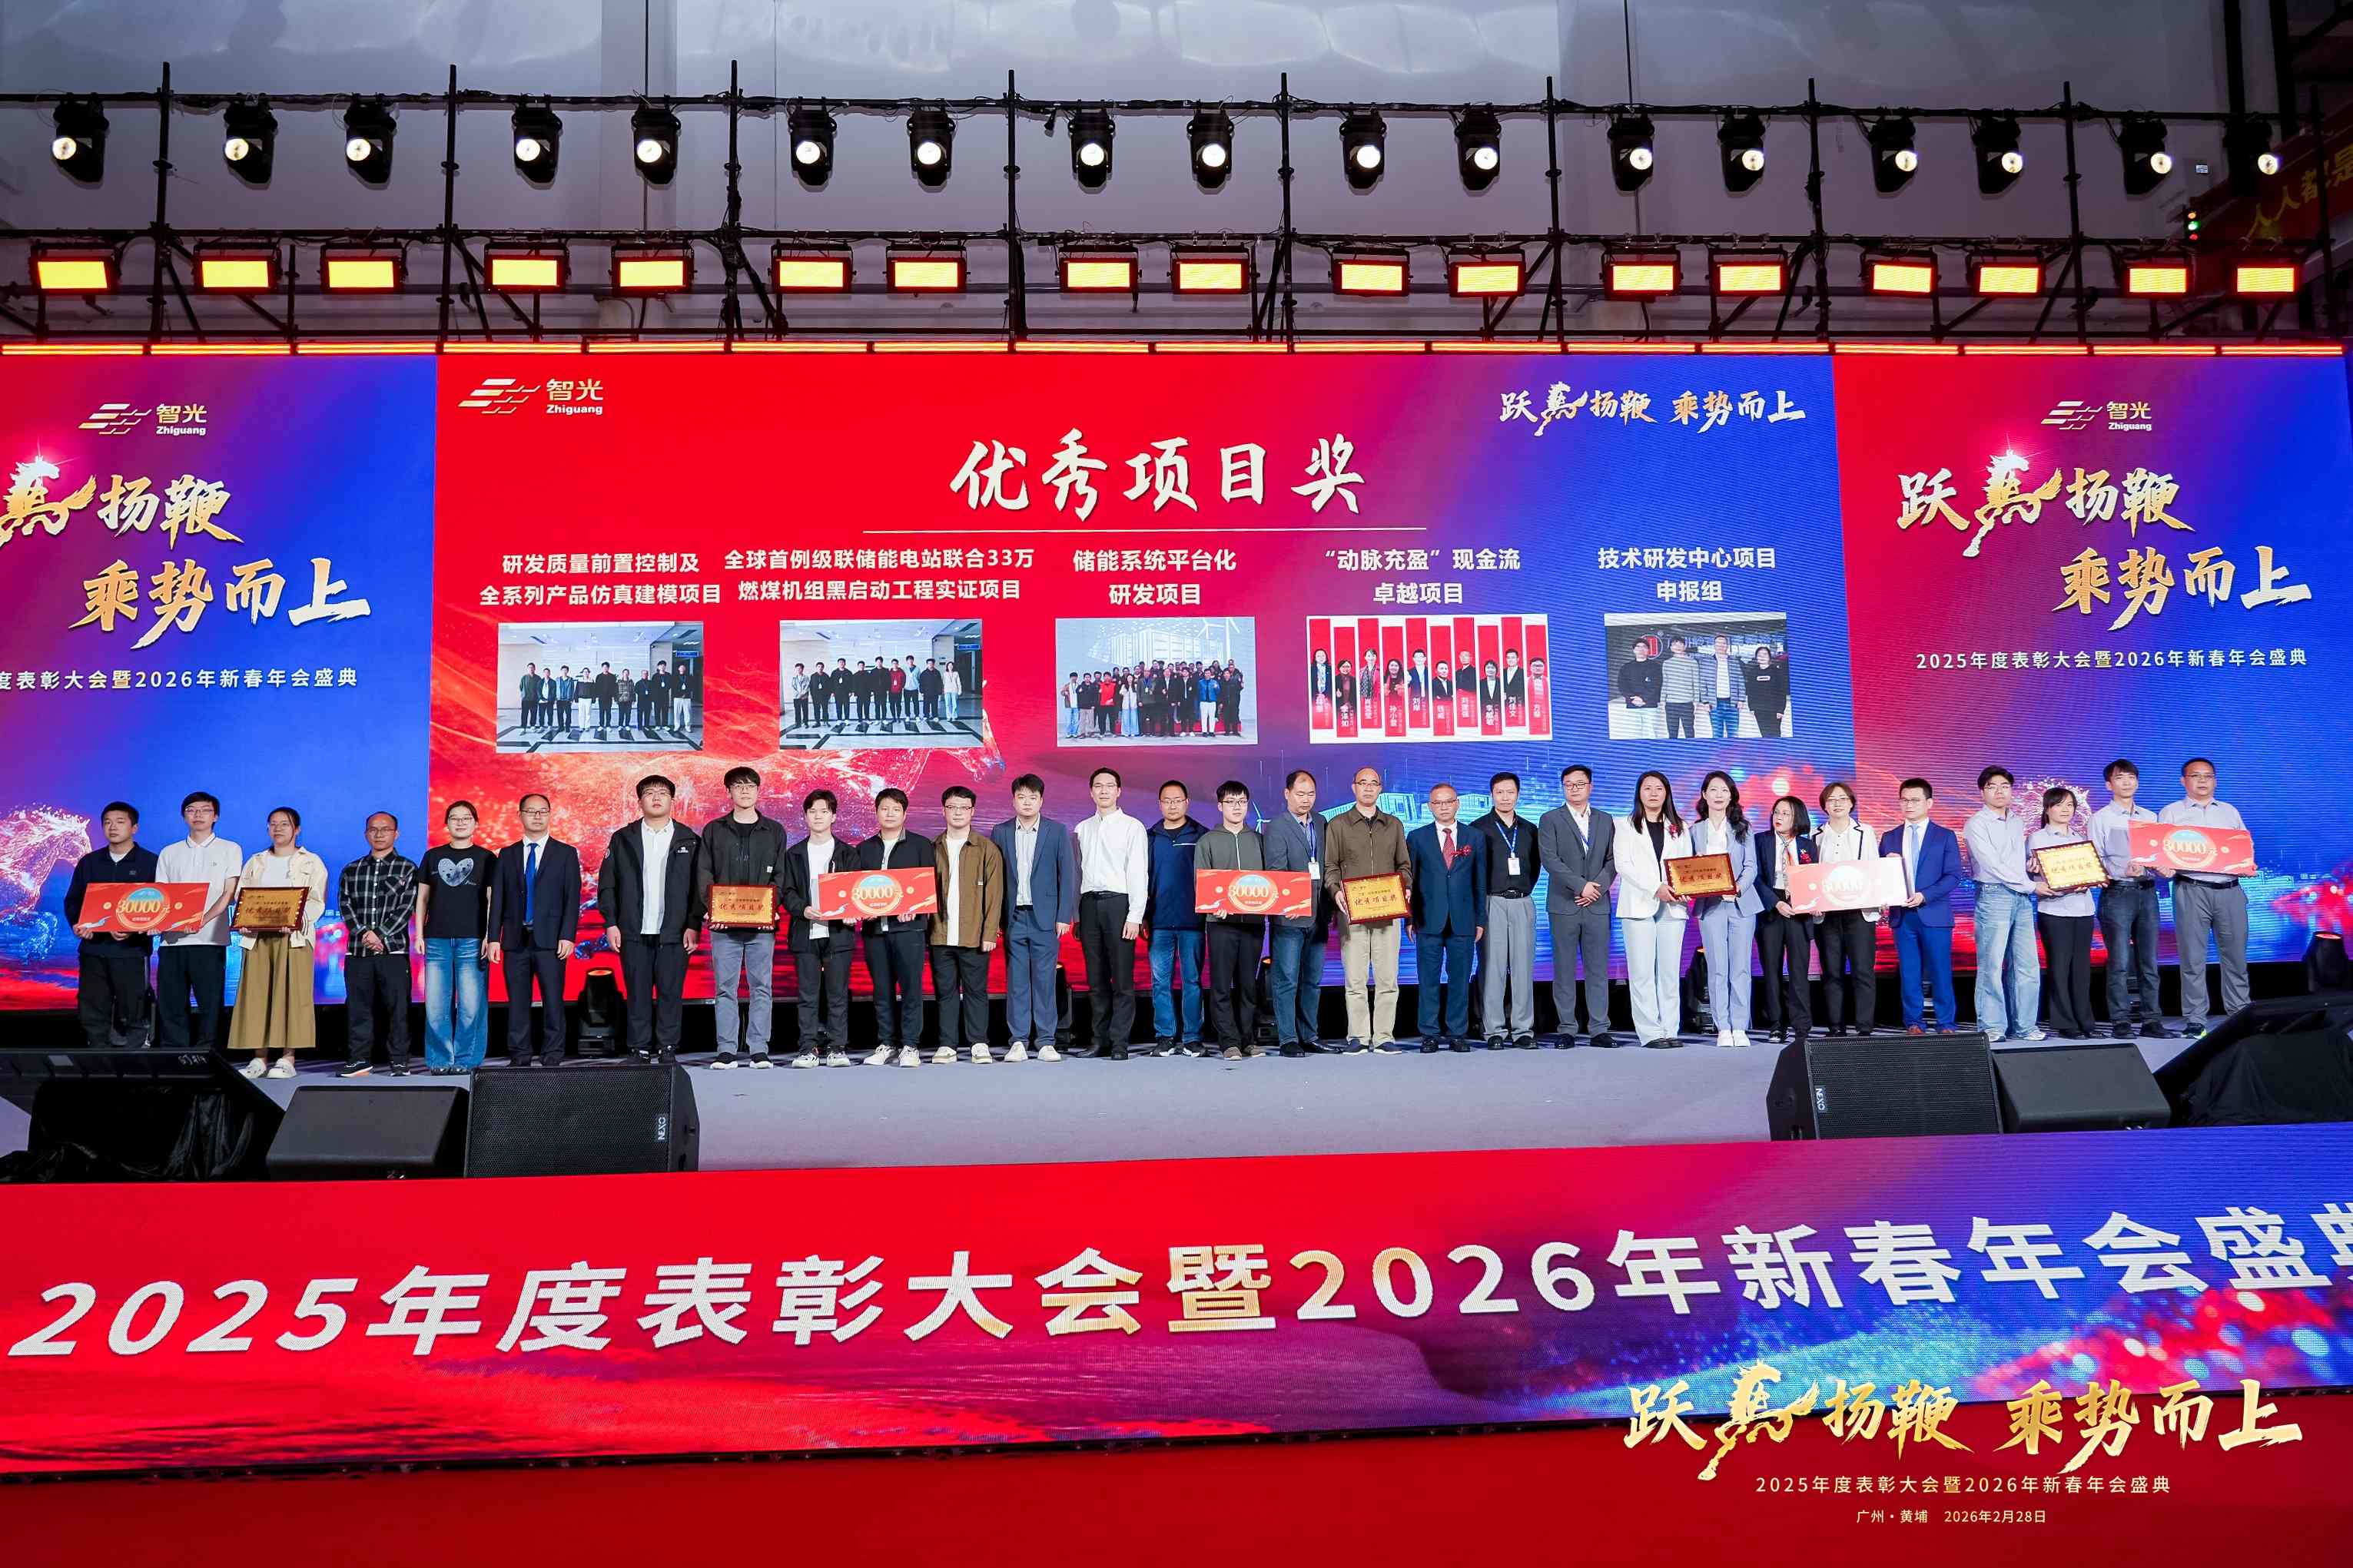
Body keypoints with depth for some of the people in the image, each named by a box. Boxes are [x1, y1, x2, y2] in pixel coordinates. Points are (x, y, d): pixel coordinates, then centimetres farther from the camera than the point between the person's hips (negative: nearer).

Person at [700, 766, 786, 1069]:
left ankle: (759, 1049, 5)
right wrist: (713, 908, -10)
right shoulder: (714, 830, 10)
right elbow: (704, 874, 5)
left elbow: (779, 876, 7)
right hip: (724, 924, 0)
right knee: (725, 989, 0)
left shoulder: (774, 831, 11)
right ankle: (726, 1050, 4)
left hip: (762, 924, 0)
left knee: (762, 988, 1)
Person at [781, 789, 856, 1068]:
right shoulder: (794, 854, 12)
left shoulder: (848, 853, 9)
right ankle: (809, 1048, 5)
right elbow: (787, 891, 6)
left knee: (837, 993, -1)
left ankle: (837, 1048, 4)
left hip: (838, 932, -1)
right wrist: (803, 910, -13)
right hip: (805, 933, 1)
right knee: (808, 995, 1)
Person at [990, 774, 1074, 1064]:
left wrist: (1064, 917, -4)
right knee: (1016, 981, 2)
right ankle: (1018, 1041, 6)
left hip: (1045, 918, -1)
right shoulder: (1000, 833, 7)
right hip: (1013, 918, 1)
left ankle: (1046, 1041, 5)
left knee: (1045, 980, 0)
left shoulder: (1058, 832, 4)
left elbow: (1067, 875, 2)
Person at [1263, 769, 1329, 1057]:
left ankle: (1310, 1036, 19)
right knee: (1286, 981, -4)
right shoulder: (1276, 827, -6)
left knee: (1313, 980, 11)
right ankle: (1287, 1039, 0)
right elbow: (1275, 871, -14)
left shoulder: (1321, 824, 12)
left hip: (1317, 915, 6)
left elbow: (1327, 866, 15)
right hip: (1290, 916, -6)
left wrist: (1330, 907, 9)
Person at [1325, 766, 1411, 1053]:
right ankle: (1358, 1036, 1)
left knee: (1387, 978, -2)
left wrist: (1406, 888, -1)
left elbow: (1404, 865, 18)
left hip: (1388, 911, 2)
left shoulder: (1394, 825, 17)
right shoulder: (1337, 825, 10)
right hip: (1352, 911, -2)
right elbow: (1330, 866, 7)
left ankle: (1384, 1036, 2)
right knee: (1355, 978, -4)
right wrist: (1336, 891, -11)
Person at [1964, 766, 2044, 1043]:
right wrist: (2031, 885, -10)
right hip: (1994, 895, -6)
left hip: (2022, 897, 6)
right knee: (1992, 966, -6)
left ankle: (2023, 1026, 9)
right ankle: (1991, 1028, -1)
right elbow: (1992, 864, -11)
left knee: (2026, 967, 4)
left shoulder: (2018, 822, 18)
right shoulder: (1977, 824, -3)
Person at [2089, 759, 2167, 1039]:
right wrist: (2124, 872, -18)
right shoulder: (2101, 818, 4)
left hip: (2147, 892, 4)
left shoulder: (2150, 817, 17)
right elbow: (2096, 860, -3)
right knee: (2120, 961, -7)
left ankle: (2151, 1020, 7)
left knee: (2149, 960, 4)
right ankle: (2121, 1021, -3)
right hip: (2117, 892, -4)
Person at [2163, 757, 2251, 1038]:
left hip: (2230, 890, 3)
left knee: (2235, 954, 4)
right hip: (2191, 890, -3)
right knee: (2192, 957, -3)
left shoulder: (2230, 811, 19)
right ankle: (2194, 1020, 0)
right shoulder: (2171, 813, 9)